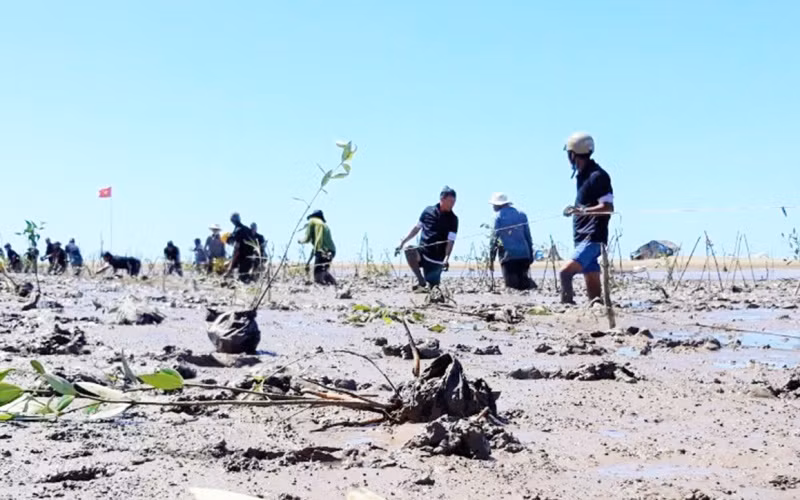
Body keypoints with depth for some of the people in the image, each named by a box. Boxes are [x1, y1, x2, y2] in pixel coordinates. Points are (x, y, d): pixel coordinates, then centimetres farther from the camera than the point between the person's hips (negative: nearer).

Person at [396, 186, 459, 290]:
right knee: (410, 250, -30)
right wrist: (403, 242, 9)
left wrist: (446, 258, -26)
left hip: (437, 258, -2)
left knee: (433, 286, -6)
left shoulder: (453, 219, -4)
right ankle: (421, 282, -17)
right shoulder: (428, 211, 3)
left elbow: (450, 241, -11)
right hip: (422, 251, 2)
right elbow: (417, 228, 14)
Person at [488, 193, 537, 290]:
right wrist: (531, 255, 20)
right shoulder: (521, 215, 14)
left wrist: (491, 259, 0)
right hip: (524, 254, 4)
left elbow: (494, 238, -3)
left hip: (508, 256, -4)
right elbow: (528, 236, 15)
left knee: (511, 285, -4)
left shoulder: (498, 216, 0)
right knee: (524, 282, 12)